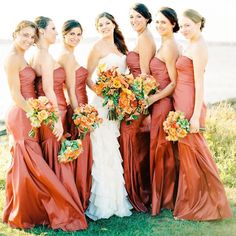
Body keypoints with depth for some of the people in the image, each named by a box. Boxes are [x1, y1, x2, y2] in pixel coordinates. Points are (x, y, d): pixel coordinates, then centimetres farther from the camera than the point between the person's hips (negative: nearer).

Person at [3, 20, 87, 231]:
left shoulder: (20, 58, 16)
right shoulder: (13, 58, -14)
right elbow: (16, 95, -17)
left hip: (26, 116, 10)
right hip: (22, 117, -10)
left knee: (24, 166, 13)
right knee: (31, 167, -5)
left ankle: (20, 213, 22)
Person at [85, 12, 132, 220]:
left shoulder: (120, 47, 15)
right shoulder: (98, 47, -5)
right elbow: (87, 77, -6)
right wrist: (102, 93, -18)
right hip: (104, 102, -7)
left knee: (116, 151, 10)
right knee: (105, 150, -6)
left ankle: (117, 197, 19)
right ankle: (103, 201, 0)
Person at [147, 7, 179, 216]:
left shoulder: (168, 47, -15)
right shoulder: (169, 45, 14)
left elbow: (174, 83, -17)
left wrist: (153, 98, -16)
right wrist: (152, 98, 13)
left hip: (163, 103, -9)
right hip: (161, 102, 9)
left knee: (160, 149, -1)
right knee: (164, 150, 13)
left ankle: (161, 200, 10)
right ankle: (166, 197, 22)